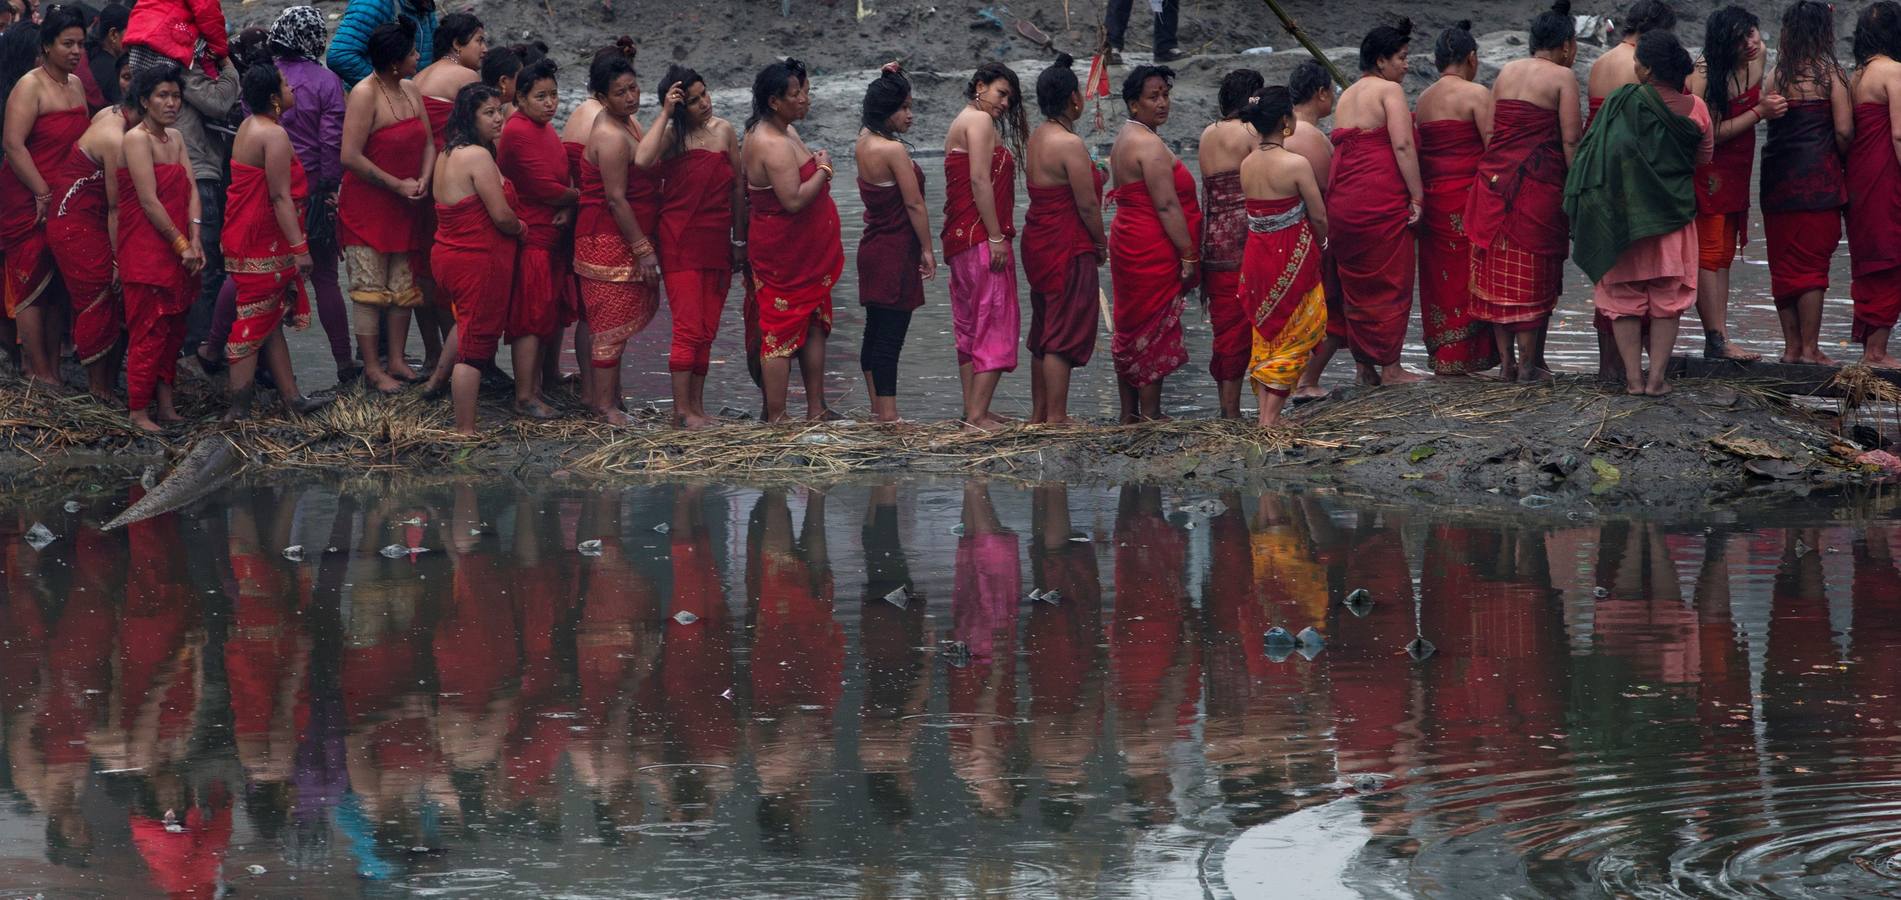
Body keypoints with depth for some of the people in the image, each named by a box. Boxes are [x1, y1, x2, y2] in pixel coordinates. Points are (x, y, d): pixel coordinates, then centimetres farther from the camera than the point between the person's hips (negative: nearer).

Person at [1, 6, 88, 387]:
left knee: (58, 284, 10)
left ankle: (54, 366, 16)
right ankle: (40, 372, -1)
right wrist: (43, 194, -20)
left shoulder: (76, 85, 11)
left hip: (65, 201, 8)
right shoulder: (31, 87, -12)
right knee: (32, 284, -3)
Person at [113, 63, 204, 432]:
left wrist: (195, 240, -7)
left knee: (173, 330, 10)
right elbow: (149, 201, -16)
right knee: (148, 331, -5)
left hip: (177, 251, 8)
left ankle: (165, 405, 17)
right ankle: (138, 412, 0)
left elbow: (190, 191, 7)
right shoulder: (137, 139, -12)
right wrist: (181, 245, -14)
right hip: (145, 249, -8)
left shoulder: (175, 139, 13)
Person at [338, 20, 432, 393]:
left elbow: (428, 142, 13)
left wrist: (423, 180, -7)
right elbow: (350, 156, -21)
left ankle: (396, 360, 20)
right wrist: (398, 185, -17)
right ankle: (372, 368, 2)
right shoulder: (365, 95, -17)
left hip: (404, 207, 8)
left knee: (404, 286, 11)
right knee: (371, 291, -3)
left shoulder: (411, 91, 7)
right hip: (366, 205, -8)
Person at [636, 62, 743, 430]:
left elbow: (737, 189, 13)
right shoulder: (672, 135, -6)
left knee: (707, 330, 8)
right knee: (689, 327, -9)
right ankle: (682, 409, -5)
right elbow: (642, 159, -29)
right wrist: (665, 113, -21)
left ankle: (697, 406, 15)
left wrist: (739, 240, 13)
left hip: (716, 241, 5)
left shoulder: (723, 131, 7)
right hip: (680, 242, -5)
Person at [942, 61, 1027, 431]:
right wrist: (996, 237, -20)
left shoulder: (961, 123, 21)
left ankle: (972, 410, 16)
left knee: (970, 327, 13)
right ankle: (978, 414, -13)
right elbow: (980, 181, -18)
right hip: (981, 236, -10)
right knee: (994, 323, -9)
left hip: (959, 238, 10)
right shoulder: (980, 121, -9)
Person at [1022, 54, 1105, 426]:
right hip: (1067, 248, -9)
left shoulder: (1037, 139, 10)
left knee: (1043, 334, 16)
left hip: (1038, 242, 9)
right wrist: (1101, 244, -3)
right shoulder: (1069, 144, -18)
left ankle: (1040, 413, 22)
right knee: (1063, 338, -6)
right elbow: (1087, 205, -16)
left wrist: (1095, 178, 22)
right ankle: (1056, 417, -5)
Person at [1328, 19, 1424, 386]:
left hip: (1342, 200, 7)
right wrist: (1416, 196, -14)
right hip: (1383, 200, -7)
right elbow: (1403, 145, -15)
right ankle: (1389, 367, 3)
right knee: (1390, 282, 1)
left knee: (1356, 284, 13)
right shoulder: (1389, 90, -6)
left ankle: (1364, 366, 18)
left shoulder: (1346, 97, 19)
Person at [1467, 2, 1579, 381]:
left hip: (1494, 178, 6)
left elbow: (1490, 130, 13)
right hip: (1538, 185, -6)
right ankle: (1530, 362, 4)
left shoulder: (1506, 72, 13)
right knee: (1534, 275, 2)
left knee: (1500, 272, 10)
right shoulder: (1562, 77, -5)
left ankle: (1506, 360, 13)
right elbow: (1570, 140, -10)